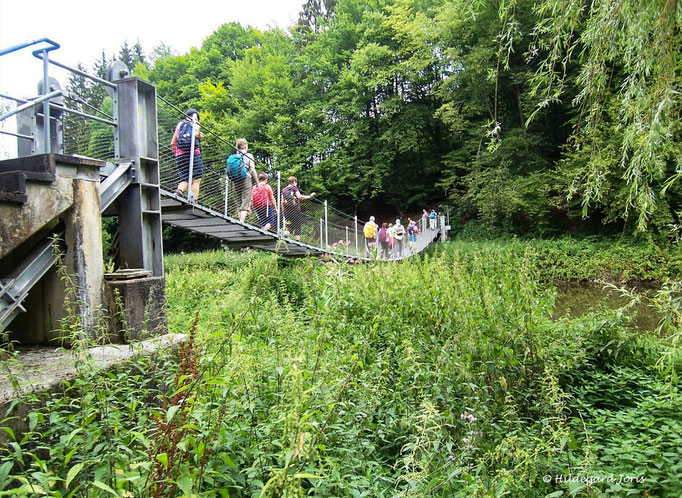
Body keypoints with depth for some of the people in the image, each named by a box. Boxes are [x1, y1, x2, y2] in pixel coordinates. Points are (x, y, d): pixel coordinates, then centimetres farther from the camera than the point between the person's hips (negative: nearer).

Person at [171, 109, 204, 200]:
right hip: (193, 153, -4)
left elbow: (172, 144, 19)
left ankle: (179, 189, -22)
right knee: (196, 180, -4)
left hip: (180, 155, 5)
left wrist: (176, 154, 30)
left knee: (185, 179, 8)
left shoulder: (180, 124, 22)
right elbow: (195, 134, -13)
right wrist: (200, 135, 8)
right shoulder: (195, 124, 10)